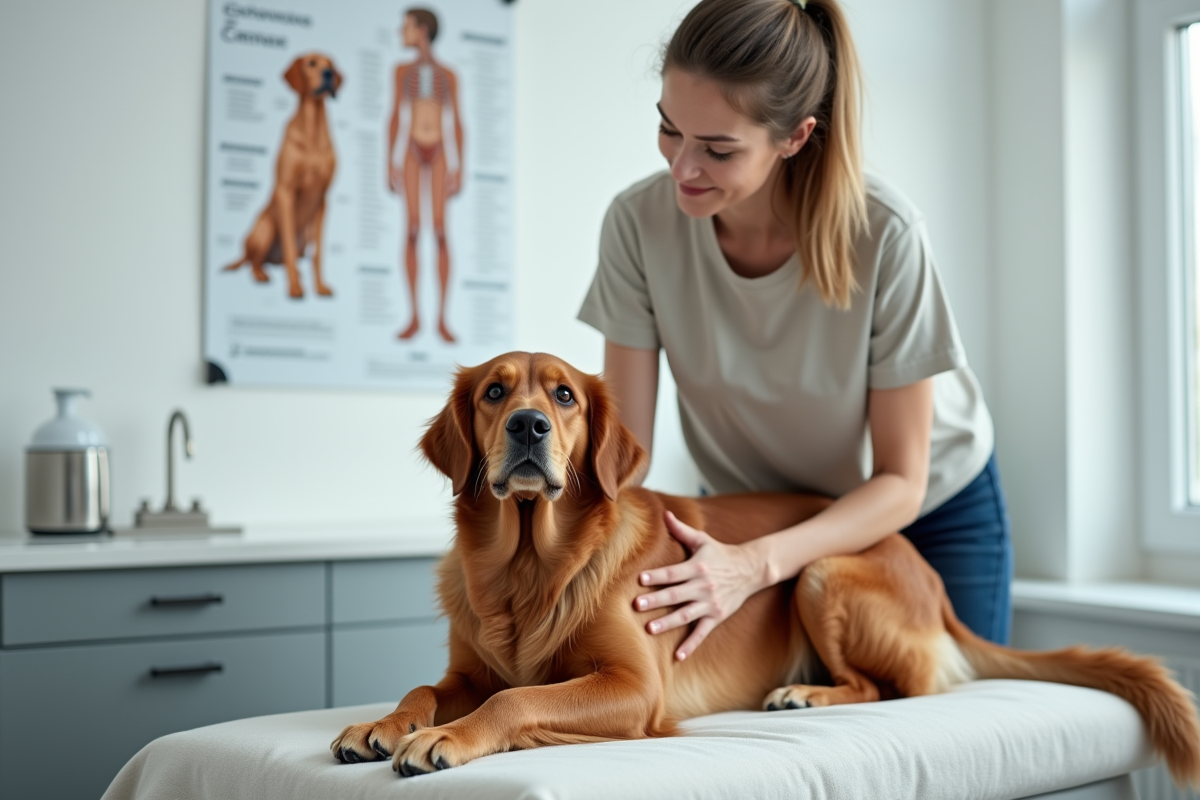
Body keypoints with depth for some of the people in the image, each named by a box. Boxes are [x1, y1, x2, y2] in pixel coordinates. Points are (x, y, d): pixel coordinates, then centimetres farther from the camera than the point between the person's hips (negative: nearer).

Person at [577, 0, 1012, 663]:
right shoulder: (641, 223, -23)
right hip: (751, 511, 2)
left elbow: (901, 481, -22)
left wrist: (756, 564, -36)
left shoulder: (883, 235, -30)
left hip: (933, 513, -1)